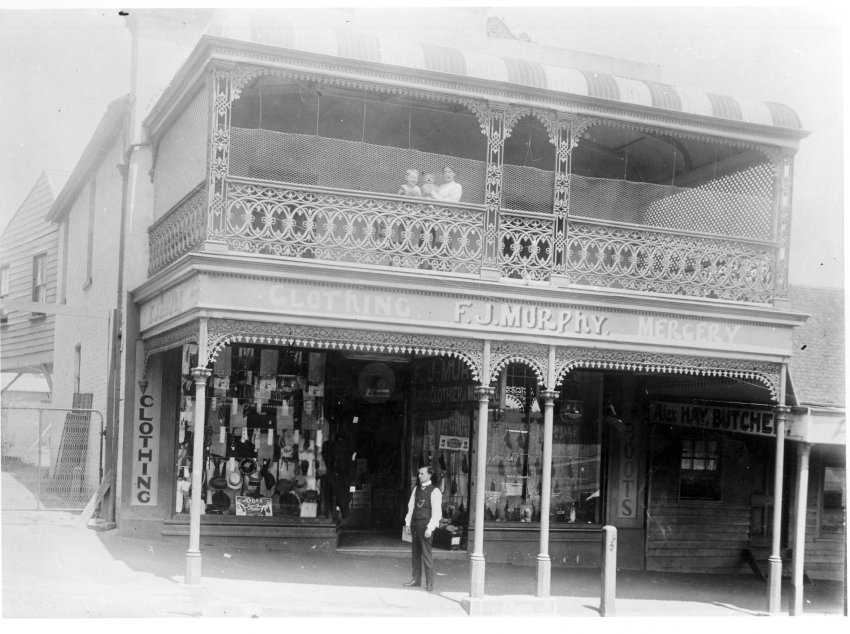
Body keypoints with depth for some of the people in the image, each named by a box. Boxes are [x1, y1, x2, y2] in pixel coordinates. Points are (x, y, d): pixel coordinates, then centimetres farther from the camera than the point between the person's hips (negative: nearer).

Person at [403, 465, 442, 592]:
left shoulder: (435, 492, -7)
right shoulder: (416, 489, 12)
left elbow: (436, 512, -10)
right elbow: (411, 506, 17)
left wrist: (430, 528, -16)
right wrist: (408, 524, 11)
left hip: (425, 525, -6)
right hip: (415, 524, 6)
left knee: (427, 554, -5)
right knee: (415, 553, 10)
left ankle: (429, 583, 2)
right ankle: (416, 579, 19)